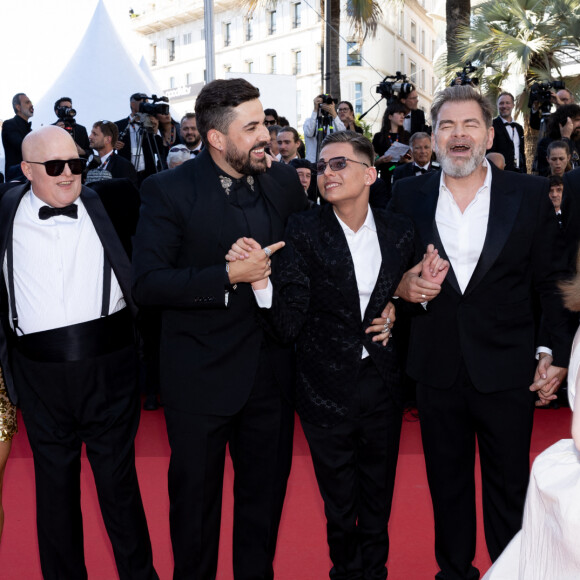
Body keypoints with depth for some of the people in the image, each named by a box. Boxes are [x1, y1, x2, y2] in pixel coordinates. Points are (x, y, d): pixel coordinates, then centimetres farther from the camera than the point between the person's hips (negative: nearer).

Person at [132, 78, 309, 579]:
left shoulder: (285, 182, 2)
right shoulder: (169, 191, -11)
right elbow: (148, 283, -18)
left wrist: (275, 272, -12)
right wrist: (230, 275, -24)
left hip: (271, 369, 4)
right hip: (200, 377, -4)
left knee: (266, 492, 18)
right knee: (195, 496, 14)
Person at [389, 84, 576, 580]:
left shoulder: (530, 194, -2)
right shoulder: (409, 197, 3)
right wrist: (403, 286, -13)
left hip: (507, 372, -2)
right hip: (437, 369, 2)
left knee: (510, 493, 9)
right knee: (447, 487, 17)